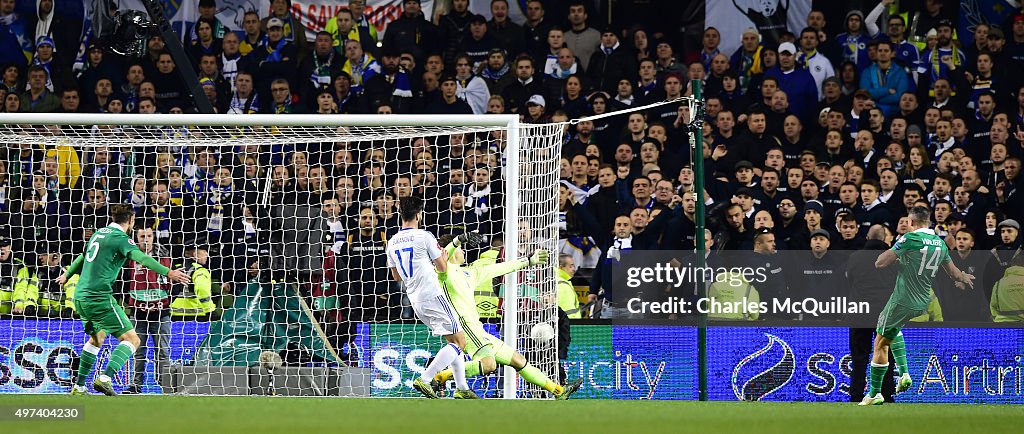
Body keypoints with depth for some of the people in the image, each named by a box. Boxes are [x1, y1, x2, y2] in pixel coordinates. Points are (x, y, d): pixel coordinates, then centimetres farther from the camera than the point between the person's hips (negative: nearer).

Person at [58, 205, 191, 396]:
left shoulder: (98, 234, 18)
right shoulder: (120, 238, -8)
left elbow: (83, 257, 36)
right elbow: (141, 258, -24)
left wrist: (67, 275, 53)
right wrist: (168, 272, -32)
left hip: (80, 297, 9)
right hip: (100, 298, -9)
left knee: (97, 337, 29)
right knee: (131, 339, -9)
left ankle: (78, 387, 28)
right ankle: (105, 378, -28)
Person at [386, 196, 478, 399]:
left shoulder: (392, 242, 9)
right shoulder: (425, 237, -11)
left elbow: (396, 276, 19)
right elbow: (443, 268, -4)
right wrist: (442, 255, 18)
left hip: (414, 299, 8)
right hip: (433, 296, -8)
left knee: (453, 341, 16)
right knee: (459, 342, -6)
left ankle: (462, 389, 14)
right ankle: (424, 379, -17)